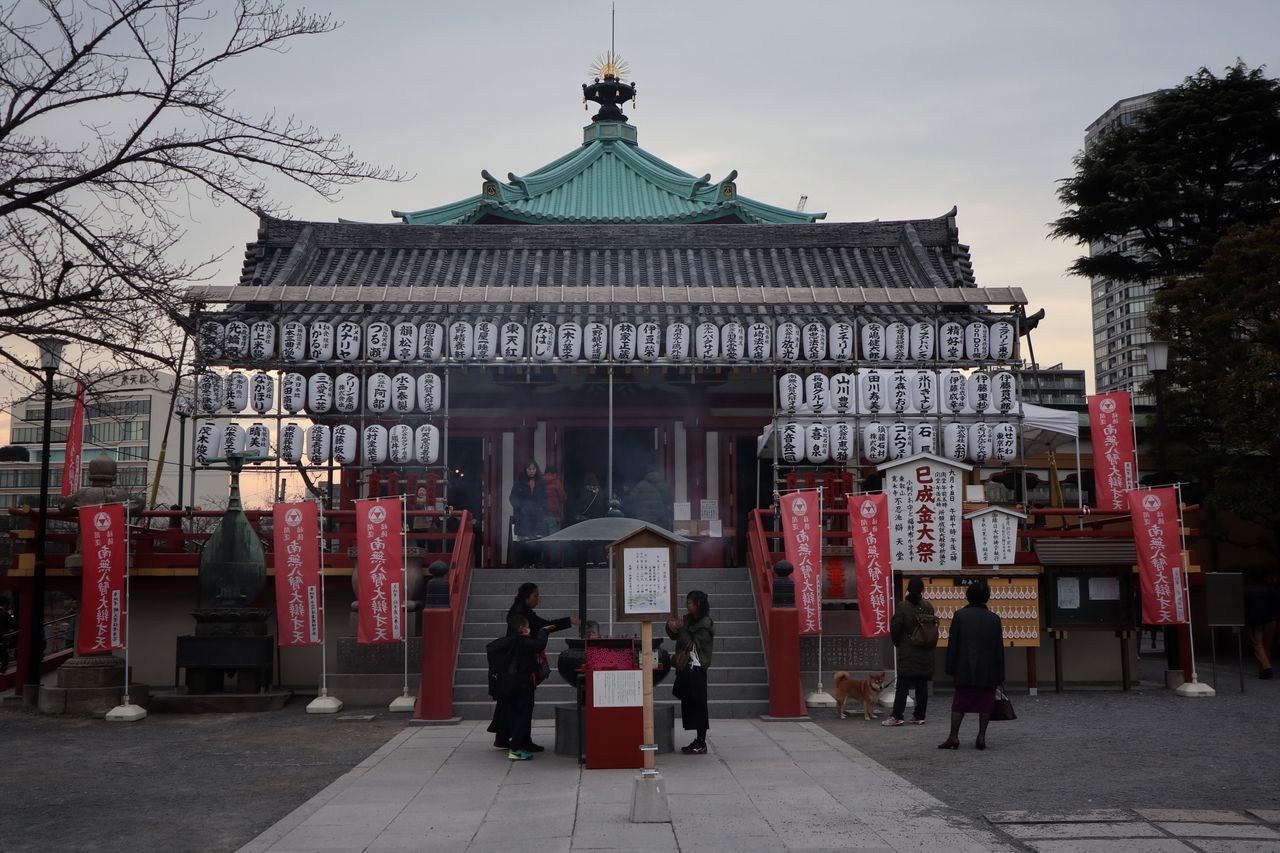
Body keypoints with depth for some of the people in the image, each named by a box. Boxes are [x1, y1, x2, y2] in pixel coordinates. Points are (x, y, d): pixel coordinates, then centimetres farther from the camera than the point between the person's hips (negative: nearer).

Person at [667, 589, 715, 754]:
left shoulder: (705, 624, -12)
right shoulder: (688, 619, 11)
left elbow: (693, 645, -17)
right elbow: (675, 636, 20)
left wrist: (681, 628, -18)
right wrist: (671, 627, 1)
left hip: (696, 669, -8)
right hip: (686, 668, 8)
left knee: (698, 705, -5)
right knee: (688, 704, 10)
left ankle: (701, 744, 0)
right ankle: (698, 741, 18)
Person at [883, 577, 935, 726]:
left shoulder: (902, 606, -11)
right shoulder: (928, 607, -1)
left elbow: (895, 627, -9)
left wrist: (897, 643, 8)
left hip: (907, 652, -3)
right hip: (925, 652, 3)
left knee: (903, 685, -2)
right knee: (922, 685, 9)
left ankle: (897, 716, -4)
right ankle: (919, 716, 13)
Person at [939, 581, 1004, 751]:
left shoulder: (960, 615, -4)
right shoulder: (994, 618, 1)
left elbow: (952, 644, -4)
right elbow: (999, 648, 3)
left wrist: (950, 668, 2)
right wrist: (1000, 674, 9)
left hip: (964, 669, -1)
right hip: (988, 671, 1)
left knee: (959, 703, 5)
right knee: (985, 704, 7)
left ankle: (954, 736, 0)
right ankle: (981, 737, 4)